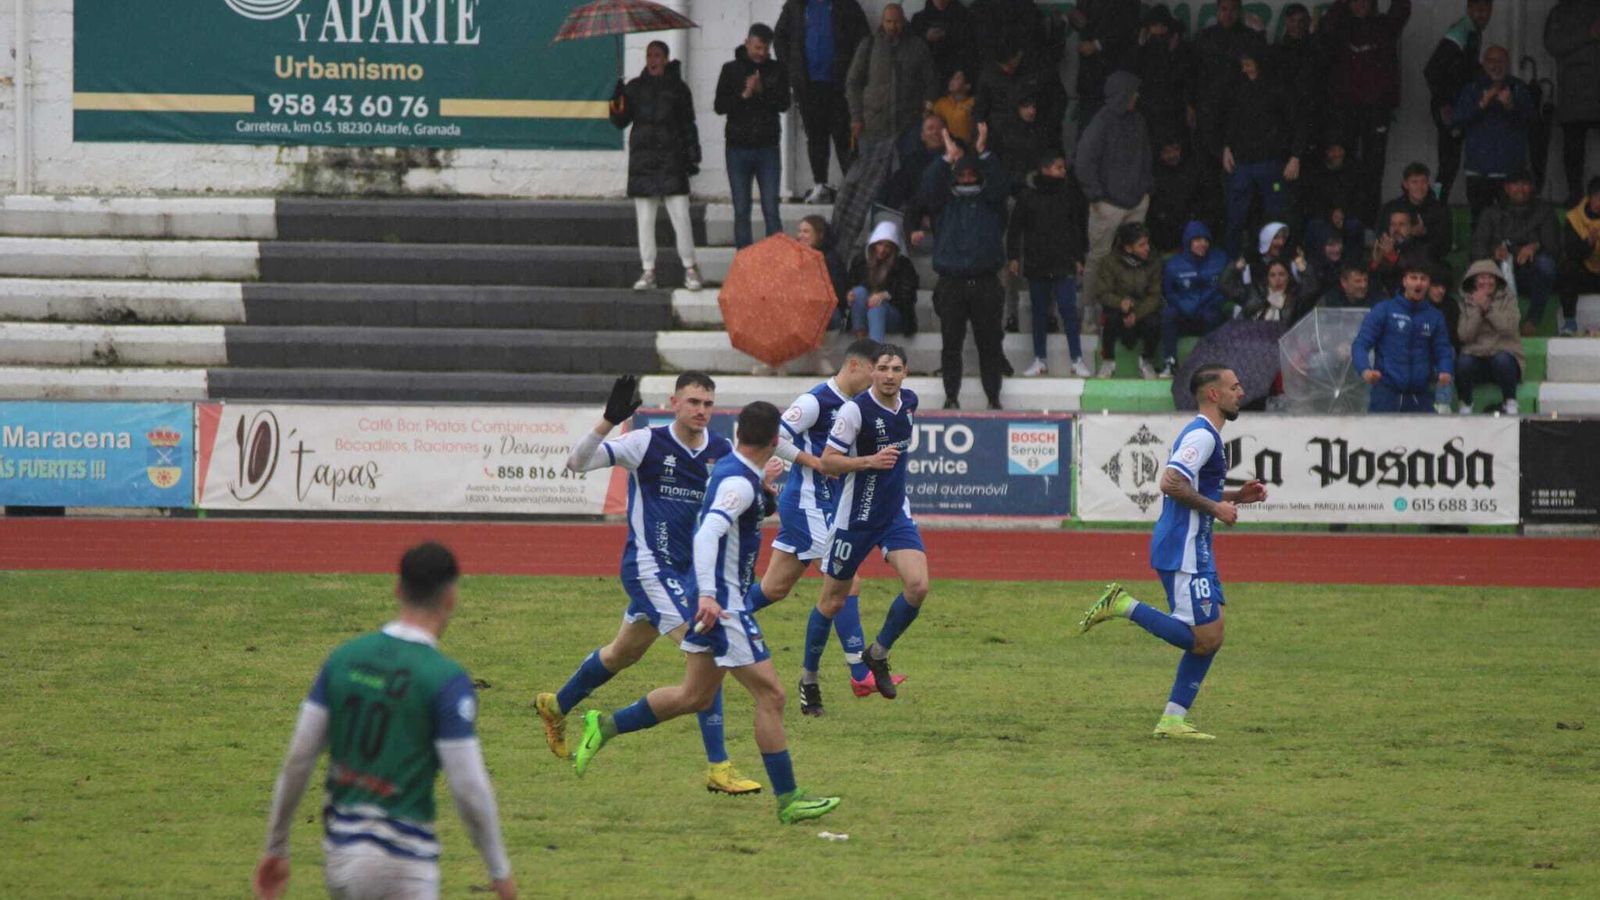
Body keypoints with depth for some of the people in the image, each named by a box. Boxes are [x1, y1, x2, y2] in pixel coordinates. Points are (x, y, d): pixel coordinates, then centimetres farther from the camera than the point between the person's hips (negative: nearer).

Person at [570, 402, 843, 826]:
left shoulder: (730, 469, 9)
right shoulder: (740, 483, -20)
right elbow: (707, 535, -33)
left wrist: (764, 492, 18)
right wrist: (708, 595, -42)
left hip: (710, 598, 10)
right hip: (722, 601, -10)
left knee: (695, 696, 19)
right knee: (770, 695, -5)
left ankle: (606, 725, 21)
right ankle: (787, 799, -1)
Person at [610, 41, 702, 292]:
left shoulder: (677, 88, 7)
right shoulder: (635, 88, 11)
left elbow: (688, 125, 10)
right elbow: (621, 121, 7)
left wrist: (692, 156, 2)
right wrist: (618, 108, -14)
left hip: (671, 160, -2)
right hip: (642, 160, 2)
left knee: (681, 217, -7)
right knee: (645, 219, 2)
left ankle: (690, 269, 2)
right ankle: (648, 271, 7)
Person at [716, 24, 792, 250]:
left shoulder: (776, 70, 4)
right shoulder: (731, 70, 3)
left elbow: (784, 104, -5)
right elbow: (720, 106, -2)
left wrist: (762, 91, -20)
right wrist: (744, 95, -17)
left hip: (767, 148, 0)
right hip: (738, 148, 0)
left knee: (771, 211, -4)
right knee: (741, 212, 2)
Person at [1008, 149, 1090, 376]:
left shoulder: (1070, 195, 3)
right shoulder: (1028, 197, 0)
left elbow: (1079, 229, 10)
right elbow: (1014, 228, 6)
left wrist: (1079, 258, 8)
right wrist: (1013, 257, 1)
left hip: (1064, 264, -1)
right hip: (1036, 264, 1)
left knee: (1068, 310, -7)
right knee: (1039, 313, 8)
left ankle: (1077, 360, -4)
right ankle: (1039, 360, 16)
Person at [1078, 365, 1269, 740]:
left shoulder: (1207, 435, 19)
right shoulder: (1201, 435, -14)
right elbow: (1171, 483, -25)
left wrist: (1237, 496, 17)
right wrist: (1215, 508, -17)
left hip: (1195, 552, 11)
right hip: (1183, 551, -11)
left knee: (1211, 638, 9)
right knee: (1204, 639, -12)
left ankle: (1172, 720, 9)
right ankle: (1124, 606, -8)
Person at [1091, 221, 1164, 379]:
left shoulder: (1153, 262, -5)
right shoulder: (1109, 262, -10)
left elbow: (1155, 296, -8)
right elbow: (1101, 293, -11)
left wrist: (1137, 314, -26)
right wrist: (1120, 302, -33)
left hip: (1143, 311, 1)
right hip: (1117, 308, -1)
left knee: (1154, 322, -32)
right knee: (1112, 317, -36)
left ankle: (1147, 361, -2)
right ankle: (1107, 362, -13)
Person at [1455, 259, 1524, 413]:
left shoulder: (1507, 299, 9)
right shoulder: (1466, 302, 10)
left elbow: (1509, 328, -9)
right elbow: (1464, 335, -4)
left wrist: (1488, 308, -12)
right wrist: (1477, 308, -9)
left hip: (1503, 353, -1)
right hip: (1476, 356, 1)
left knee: (1502, 360, -36)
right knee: (1463, 362, -33)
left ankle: (1510, 403, -17)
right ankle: (1465, 405, -12)